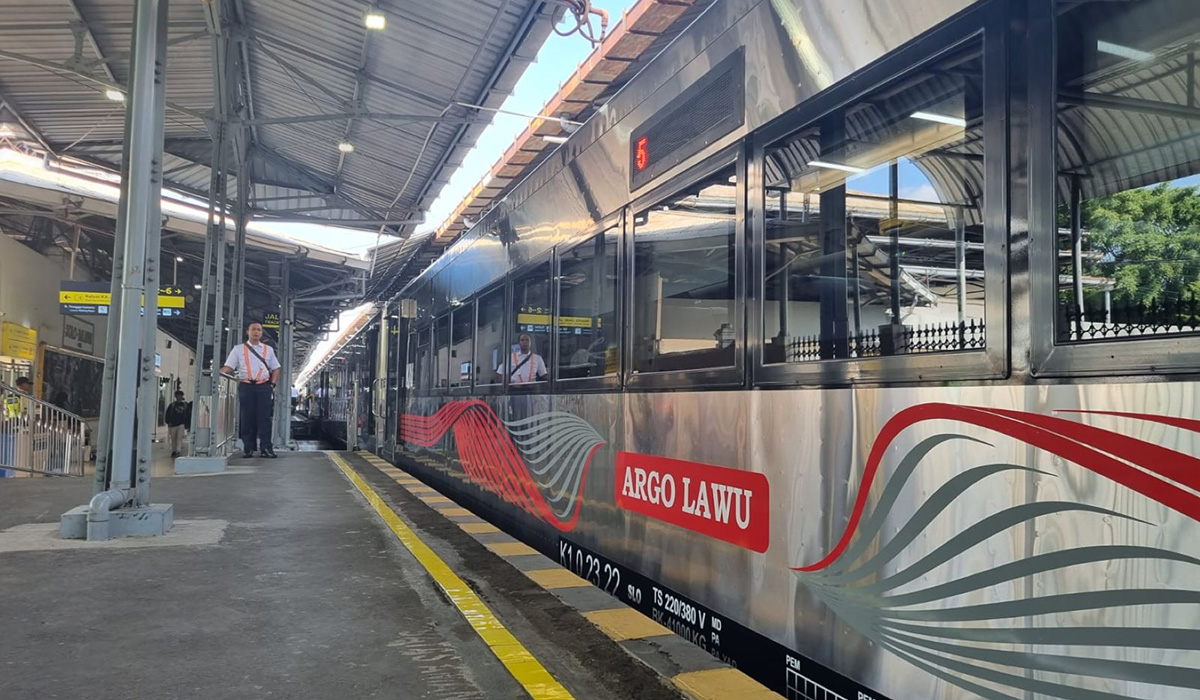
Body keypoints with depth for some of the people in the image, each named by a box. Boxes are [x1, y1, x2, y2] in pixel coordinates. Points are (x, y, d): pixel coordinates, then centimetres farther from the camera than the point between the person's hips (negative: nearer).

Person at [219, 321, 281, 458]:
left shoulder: (268, 349, 15)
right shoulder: (238, 349, 10)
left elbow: (275, 369, 16)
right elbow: (228, 367, 3)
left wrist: (272, 384, 3)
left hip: (264, 387, 1)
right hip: (246, 386, -1)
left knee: (264, 418, -3)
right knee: (247, 418, 0)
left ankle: (266, 447, -3)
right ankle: (248, 448, 5)